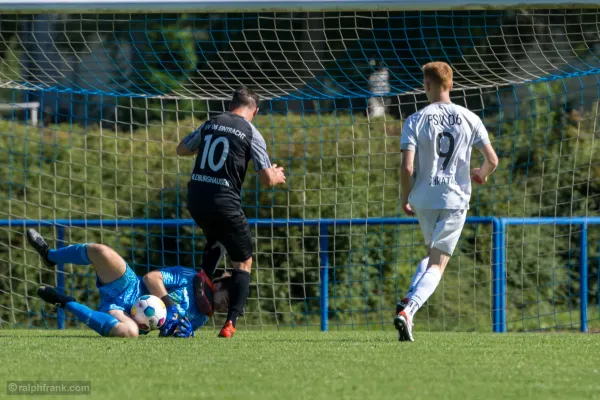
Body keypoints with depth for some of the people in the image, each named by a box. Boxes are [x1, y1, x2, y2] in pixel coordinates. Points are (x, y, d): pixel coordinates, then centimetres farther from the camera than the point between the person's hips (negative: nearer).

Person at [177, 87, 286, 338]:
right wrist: (277, 176, 19)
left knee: (216, 241, 36)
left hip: (195, 198, 5)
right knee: (243, 263, 9)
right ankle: (231, 322, -6)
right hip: (224, 202, -5)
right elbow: (267, 179, -4)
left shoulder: (210, 124, 12)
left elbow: (181, 149, 26)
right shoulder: (251, 134, -2)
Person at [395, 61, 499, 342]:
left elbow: (407, 166, -13)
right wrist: (482, 175, 23)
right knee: (437, 265, -1)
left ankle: (407, 301, 5)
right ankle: (408, 310, -22)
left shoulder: (415, 121, -5)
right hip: (456, 198, -1)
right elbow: (492, 160, 0)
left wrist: (405, 197, 4)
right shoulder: (469, 119, -1)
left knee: (432, 254, 26)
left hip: (423, 199, 1)